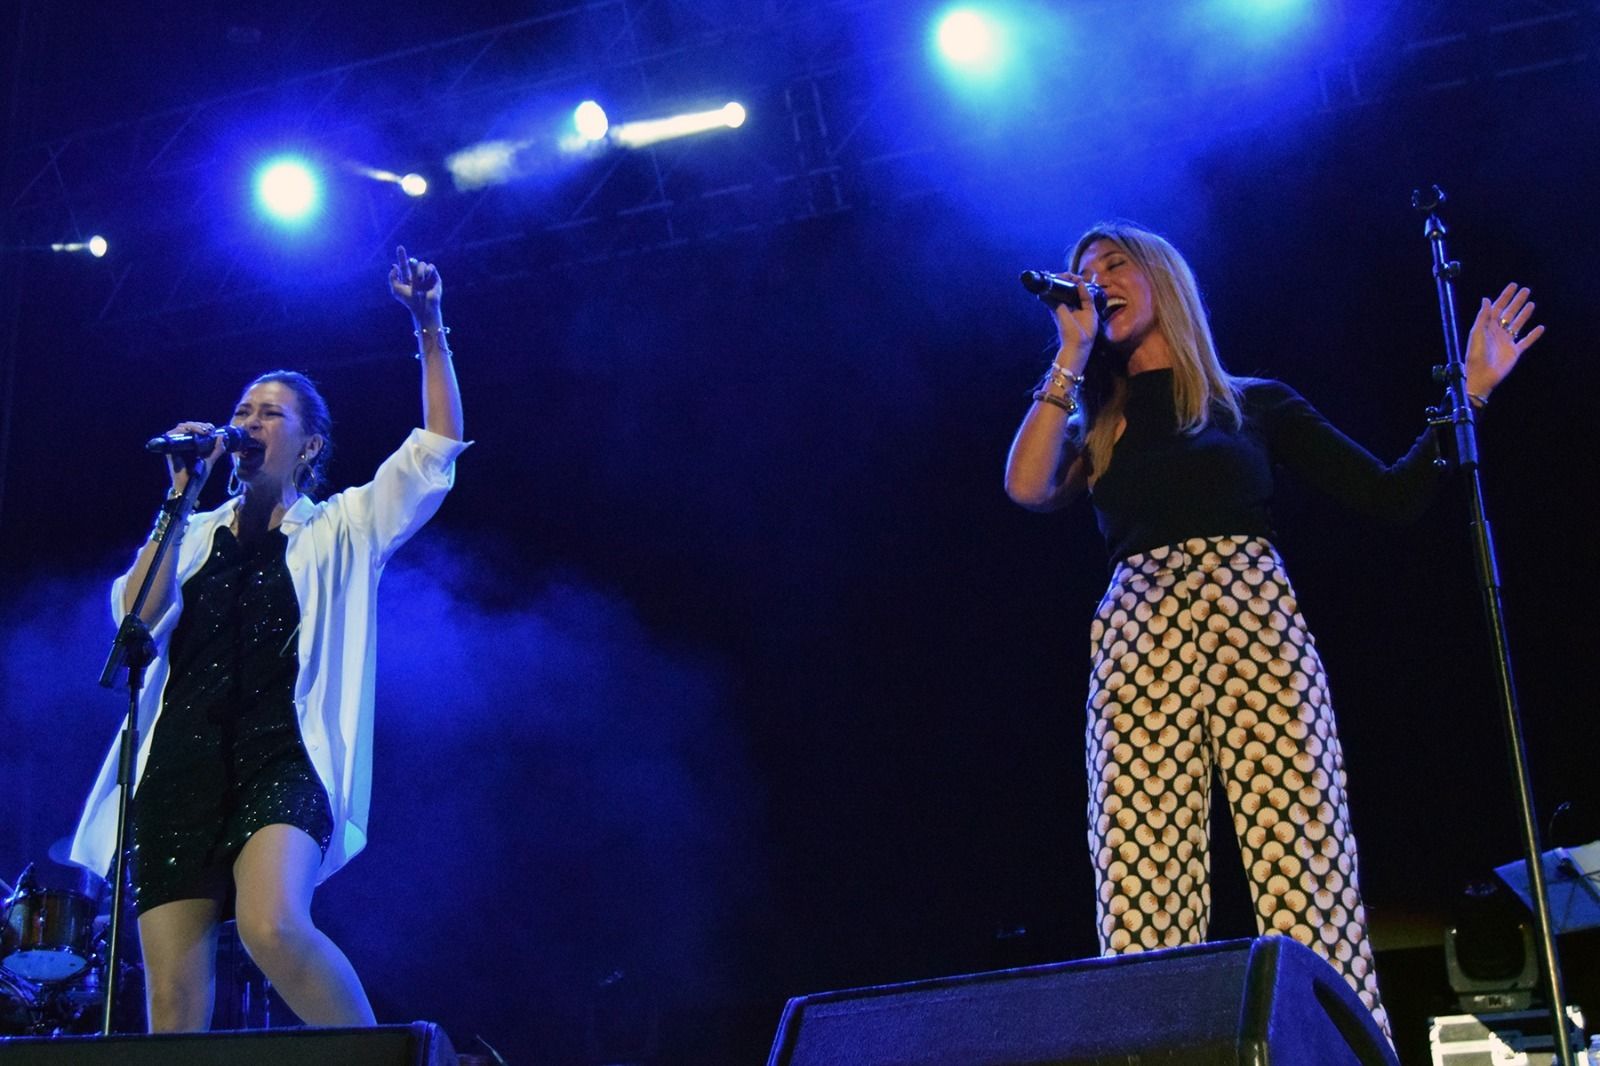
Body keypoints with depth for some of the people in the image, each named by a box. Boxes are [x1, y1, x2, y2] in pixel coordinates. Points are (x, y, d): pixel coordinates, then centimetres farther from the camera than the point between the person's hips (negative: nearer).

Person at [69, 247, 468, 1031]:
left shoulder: (340, 529, 14)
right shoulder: (194, 536, 20)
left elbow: (438, 448, 6)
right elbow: (135, 616, 3)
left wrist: (429, 327, 0)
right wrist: (180, 495, 1)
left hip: (283, 758, -3)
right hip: (180, 765, 3)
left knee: (274, 928, -31)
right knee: (173, 1000, -5)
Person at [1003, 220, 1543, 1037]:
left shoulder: (1254, 404, 19)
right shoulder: (1094, 430, 22)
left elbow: (1393, 494, 16)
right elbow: (1028, 488, -1)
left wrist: (1469, 390, 9)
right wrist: (1071, 355, 8)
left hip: (1255, 630, -1)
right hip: (1136, 646, 1)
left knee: (1305, 883, -14)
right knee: (1144, 903, -12)